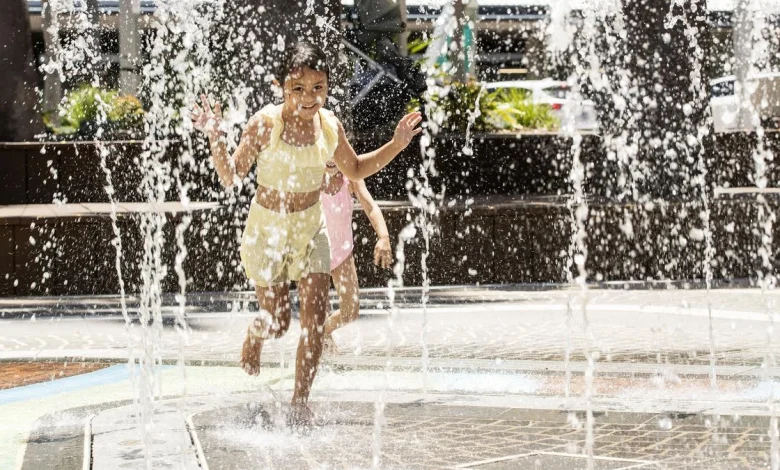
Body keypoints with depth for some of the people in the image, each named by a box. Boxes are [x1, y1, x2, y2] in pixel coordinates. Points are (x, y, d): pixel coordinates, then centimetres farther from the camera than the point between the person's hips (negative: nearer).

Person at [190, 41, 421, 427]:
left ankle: (300, 402, 5)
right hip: (267, 227, -3)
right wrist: (216, 138, -34)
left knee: (315, 316, -8)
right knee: (276, 322, 4)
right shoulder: (266, 123, -20)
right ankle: (254, 337, 44)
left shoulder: (329, 125, -8)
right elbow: (230, 177, -18)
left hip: (311, 227, 3)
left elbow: (355, 170, 11)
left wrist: (396, 145, 0)